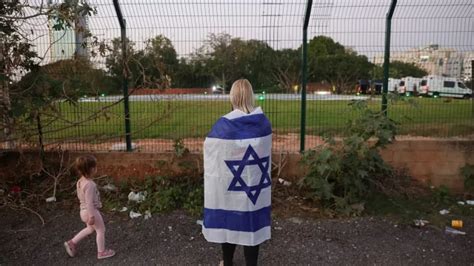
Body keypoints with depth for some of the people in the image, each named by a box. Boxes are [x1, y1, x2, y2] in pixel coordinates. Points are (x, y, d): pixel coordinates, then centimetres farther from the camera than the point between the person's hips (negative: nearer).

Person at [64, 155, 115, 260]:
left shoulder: (80, 181, 2)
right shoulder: (90, 184, -28)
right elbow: (89, 202, -27)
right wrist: (91, 216, -21)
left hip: (84, 210, 9)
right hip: (91, 211, -9)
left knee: (90, 229, 29)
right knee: (101, 230, 9)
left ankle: (72, 243, 34)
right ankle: (101, 252, 21)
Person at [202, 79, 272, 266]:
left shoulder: (224, 125, -18)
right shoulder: (264, 122, -4)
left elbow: (209, 147, -6)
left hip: (228, 184, -2)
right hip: (256, 184, 3)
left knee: (229, 222, 16)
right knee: (252, 223, 12)